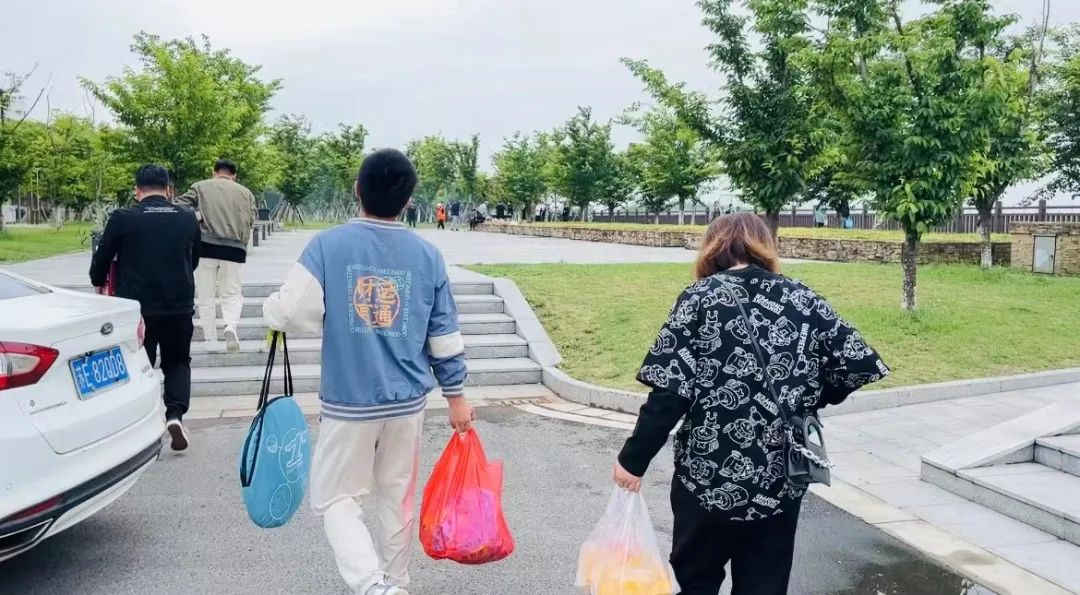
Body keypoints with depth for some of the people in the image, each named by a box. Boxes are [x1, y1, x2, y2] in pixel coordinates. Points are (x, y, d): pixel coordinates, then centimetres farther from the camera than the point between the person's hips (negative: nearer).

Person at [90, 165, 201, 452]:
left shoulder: (122, 218, -6)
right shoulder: (187, 218, 2)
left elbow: (102, 259, 3)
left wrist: (99, 283, 24)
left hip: (136, 306, -2)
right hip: (179, 306, 2)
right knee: (177, 362, 17)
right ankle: (175, 414, -3)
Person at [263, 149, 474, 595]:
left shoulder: (328, 245, -10)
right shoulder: (427, 255, -1)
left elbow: (291, 313, -13)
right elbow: (445, 335, 3)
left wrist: (272, 309, 12)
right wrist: (456, 395, 14)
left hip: (348, 402, -3)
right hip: (408, 401, 3)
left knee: (334, 498, 11)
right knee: (398, 499, 18)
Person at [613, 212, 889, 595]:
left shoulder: (700, 297, -5)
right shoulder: (802, 298, 4)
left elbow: (669, 392, -13)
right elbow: (858, 364, 1)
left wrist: (633, 459, -6)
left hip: (709, 474, -3)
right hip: (781, 478, 3)